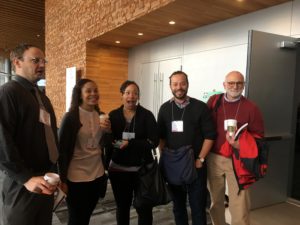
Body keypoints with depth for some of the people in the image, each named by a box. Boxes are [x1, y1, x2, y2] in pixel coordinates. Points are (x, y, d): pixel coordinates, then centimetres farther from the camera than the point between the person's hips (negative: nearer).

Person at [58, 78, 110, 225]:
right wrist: (63, 179, -8)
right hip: (76, 177, -5)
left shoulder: (100, 115, 4)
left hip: (97, 174, 5)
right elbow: (62, 149, -10)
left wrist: (108, 131, -7)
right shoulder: (71, 117, -13)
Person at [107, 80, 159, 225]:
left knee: (144, 208, 7)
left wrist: (130, 143, -21)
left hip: (142, 169, -2)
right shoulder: (113, 115, -1)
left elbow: (153, 142, -13)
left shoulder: (147, 115, -7)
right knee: (122, 206, 18)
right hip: (118, 169, 2)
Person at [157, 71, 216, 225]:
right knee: (178, 205, 16)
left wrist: (200, 159, -10)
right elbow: (161, 136, 9)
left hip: (195, 165, -3)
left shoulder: (200, 107, -5)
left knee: (197, 206, 7)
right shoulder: (164, 108, 5)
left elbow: (209, 136, -5)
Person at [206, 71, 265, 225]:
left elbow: (258, 135, 1)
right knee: (216, 200, 15)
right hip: (214, 158, 2)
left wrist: (240, 144, -17)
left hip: (237, 160, -2)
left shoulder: (251, 108, -2)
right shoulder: (213, 101, 2)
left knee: (239, 204, 1)